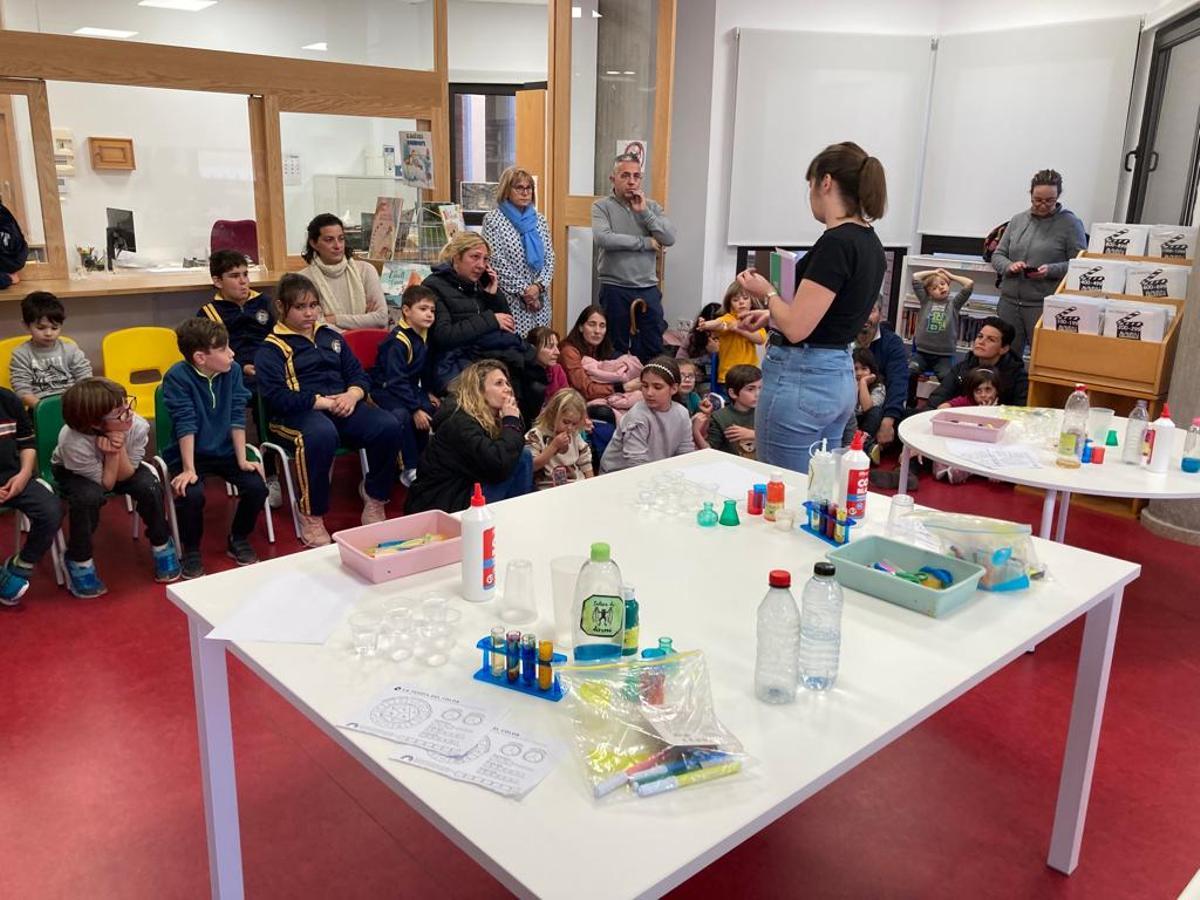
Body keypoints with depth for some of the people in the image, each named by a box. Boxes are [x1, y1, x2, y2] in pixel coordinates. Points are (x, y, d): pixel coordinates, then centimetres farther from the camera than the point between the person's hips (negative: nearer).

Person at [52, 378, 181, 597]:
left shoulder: (138, 427, -32)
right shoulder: (74, 443, -39)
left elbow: (125, 477, -21)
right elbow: (106, 484, -26)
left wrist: (120, 449, -37)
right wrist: (112, 455, -38)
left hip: (119, 469, 3)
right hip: (73, 471, -3)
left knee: (150, 487, -25)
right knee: (89, 497, -35)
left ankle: (161, 545, 1)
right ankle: (79, 560, -11)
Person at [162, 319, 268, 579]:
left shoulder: (233, 371, -6)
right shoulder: (177, 377, -17)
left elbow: (237, 418, -6)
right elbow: (185, 424, -20)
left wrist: (242, 460, -12)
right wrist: (188, 469, -24)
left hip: (225, 451, 4)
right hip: (189, 453, -3)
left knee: (256, 486, -17)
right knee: (191, 494, -29)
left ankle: (238, 540, 11)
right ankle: (191, 551, 0)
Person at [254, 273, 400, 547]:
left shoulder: (331, 337, 22)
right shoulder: (272, 348, 3)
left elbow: (359, 375, 19)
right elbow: (276, 397, -11)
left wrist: (352, 395, -6)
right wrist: (323, 401, -17)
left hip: (342, 406, 5)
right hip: (298, 413, -5)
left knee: (388, 427, -23)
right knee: (322, 434, -41)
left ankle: (374, 496, -1)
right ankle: (312, 516, -24)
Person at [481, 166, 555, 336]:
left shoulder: (539, 220, 13)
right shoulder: (493, 219, -2)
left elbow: (549, 257, 9)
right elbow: (496, 262, -9)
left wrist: (539, 286, -8)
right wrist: (522, 290, -12)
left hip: (540, 299, 5)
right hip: (511, 302, -5)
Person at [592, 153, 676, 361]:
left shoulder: (652, 207, 10)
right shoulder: (602, 206, -1)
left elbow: (669, 238, -2)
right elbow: (603, 238, -19)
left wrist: (644, 212, -8)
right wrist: (645, 242, -11)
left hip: (648, 288, 3)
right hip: (614, 289, -3)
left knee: (654, 348, 6)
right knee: (616, 350, 7)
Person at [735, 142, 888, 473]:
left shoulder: (835, 242, -18)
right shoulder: (869, 242, 9)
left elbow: (796, 328, -20)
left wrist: (767, 292, -1)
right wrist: (771, 314, 25)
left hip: (800, 379, -9)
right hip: (840, 377, 9)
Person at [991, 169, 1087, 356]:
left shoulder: (1070, 223, -1)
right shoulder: (1018, 220, 12)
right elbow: (998, 255, 14)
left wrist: (1052, 270, -19)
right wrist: (1009, 266, -7)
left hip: (1044, 305, -4)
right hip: (1010, 301, 4)